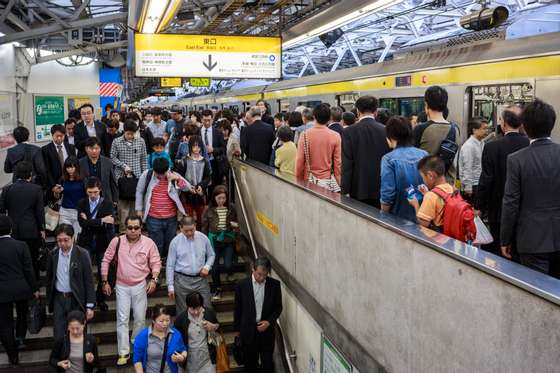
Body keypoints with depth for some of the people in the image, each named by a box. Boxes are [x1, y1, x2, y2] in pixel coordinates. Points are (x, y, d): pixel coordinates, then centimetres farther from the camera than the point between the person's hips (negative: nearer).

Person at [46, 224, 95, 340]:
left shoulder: (82, 254, -10)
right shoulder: (53, 254, 0)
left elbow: (89, 281, -8)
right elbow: (49, 278, 11)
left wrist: (90, 306, -10)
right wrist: (49, 299, 12)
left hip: (76, 300, -2)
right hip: (58, 299, 3)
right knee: (58, 337, 3)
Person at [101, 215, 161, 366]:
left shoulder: (149, 243, -9)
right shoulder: (117, 241, -9)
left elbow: (156, 262, -1)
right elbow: (106, 260, 1)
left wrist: (154, 279, -15)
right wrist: (105, 281, 1)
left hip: (140, 286, 0)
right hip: (122, 286, 0)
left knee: (140, 319, 11)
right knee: (122, 319, 0)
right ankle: (124, 353, 9)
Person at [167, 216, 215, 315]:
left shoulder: (203, 238, 0)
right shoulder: (175, 242, -5)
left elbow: (211, 255, 16)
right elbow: (170, 266, -1)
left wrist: (207, 267, -4)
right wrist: (170, 286, -2)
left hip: (201, 279, 2)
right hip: (182, 281, -1)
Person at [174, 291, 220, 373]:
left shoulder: (210, 312, -8)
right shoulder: (180, 318, -12)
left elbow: (218, 325, 10)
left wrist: (213, 327, -12)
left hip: (207, 356, 1)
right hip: (190, 358, 0)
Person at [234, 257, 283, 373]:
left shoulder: (275, 284, -7)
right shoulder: (242, 285, -9)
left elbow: (278, 307, 2)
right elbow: (238, 309, 1)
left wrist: (269, 322, -12)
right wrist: (237, 329, 8)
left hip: (267, 330, 0)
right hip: (248, 331, 0)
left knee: (267, 362, 6)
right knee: (250, 363, 12)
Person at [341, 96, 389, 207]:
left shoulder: (349, 132, -7)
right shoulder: (385, 131, -1)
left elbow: (346, 164, -9)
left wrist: (345, 190, -5)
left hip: (359, 189, -2)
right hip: (381, 189, 2)